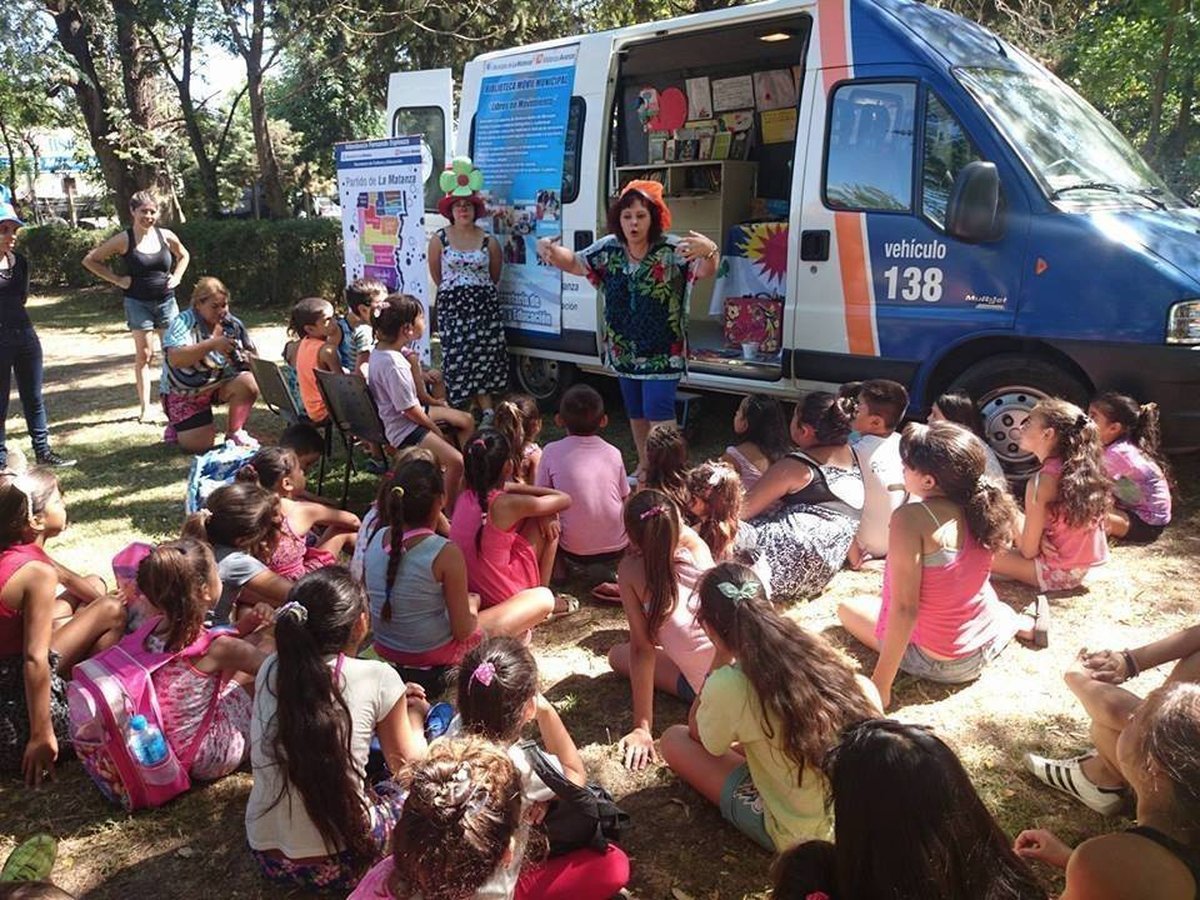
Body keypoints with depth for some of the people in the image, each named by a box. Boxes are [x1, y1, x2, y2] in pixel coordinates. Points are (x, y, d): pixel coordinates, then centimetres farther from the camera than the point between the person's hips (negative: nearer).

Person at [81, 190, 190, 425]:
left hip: (166, 301, 3)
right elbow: (90, 260, -1)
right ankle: (145, 408, 5)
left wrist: (176, 277, 7)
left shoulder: (167, 236, 1)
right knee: (144, 354, -2)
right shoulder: (124, 240, -7)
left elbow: (183, 256, 22)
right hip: (138, 302, -3)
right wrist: (117, 280, -5)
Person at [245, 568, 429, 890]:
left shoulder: (270, 670, -3)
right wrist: (414, 714, 20)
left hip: (268, 856, 5)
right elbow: (406, 764, 1)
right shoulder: (377, 677, -15)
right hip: (342, 862, -5)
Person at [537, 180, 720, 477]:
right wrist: (550, 250, -11)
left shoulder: (672, 249, -16)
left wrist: (709, 251, -51)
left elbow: (704, 271, -27)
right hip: (624, 350, 6)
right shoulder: (609, 248, -1)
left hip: (662, 352, -6)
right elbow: (575, 263, 10)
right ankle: (644, 467, 35)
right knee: (635, 412, 18)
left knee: (658, 412, -11)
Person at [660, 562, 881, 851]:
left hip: (798, 836, -5)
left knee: (674, 739, 5)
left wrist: (721, 658, 1)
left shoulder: (729, 686, -19)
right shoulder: (814, 647, -4)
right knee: (862, 684, 27)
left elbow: (697, 734, 5)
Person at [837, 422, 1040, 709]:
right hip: (990, 640, 7)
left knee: (848, 608, 16)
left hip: (941, 662, -7)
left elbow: (904, 608, -30)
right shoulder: (981, 506, -10)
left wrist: (881, 686, -25)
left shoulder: (911, 518, -29)